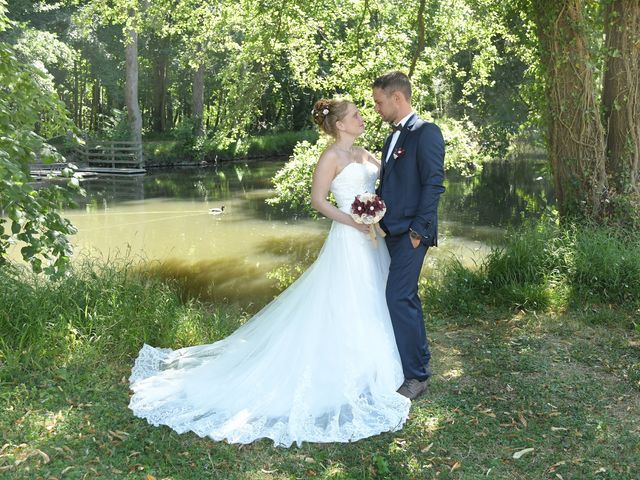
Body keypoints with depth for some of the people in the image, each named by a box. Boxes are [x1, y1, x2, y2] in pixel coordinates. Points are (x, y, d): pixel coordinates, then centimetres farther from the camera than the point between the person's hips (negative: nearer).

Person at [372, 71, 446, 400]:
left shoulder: (426, 132, -10)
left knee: (399, 298, -11)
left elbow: (434, 183, -16)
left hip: (411, 232, -9)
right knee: (406, 298, 14)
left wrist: (419, 229, -18)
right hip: (392, 231, 9)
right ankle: (420, 362, 27)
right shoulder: (394, 137, 17)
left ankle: (415, 376, 0)